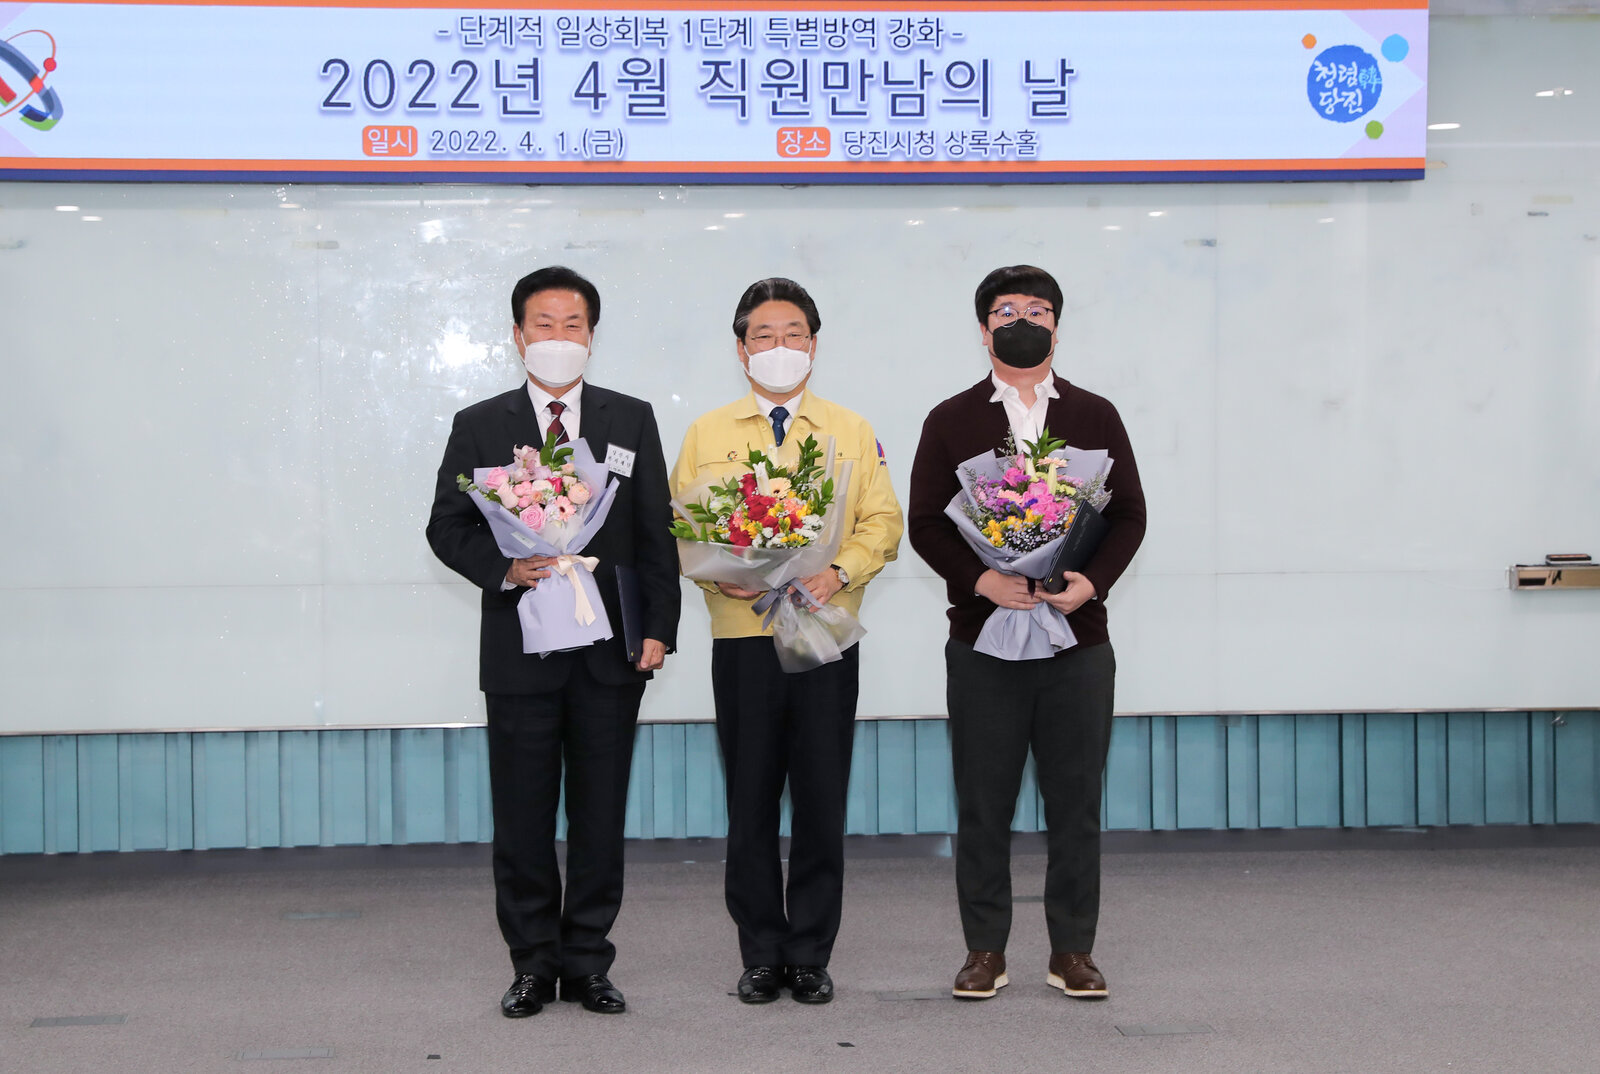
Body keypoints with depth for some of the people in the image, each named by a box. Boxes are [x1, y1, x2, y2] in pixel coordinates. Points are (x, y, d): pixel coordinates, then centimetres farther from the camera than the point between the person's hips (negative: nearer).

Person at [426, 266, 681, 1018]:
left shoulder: (632, 421, 8)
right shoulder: (480, 427, 6)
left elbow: (655, 533, 6)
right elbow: (447, 527, 5)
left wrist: (658, 628, -2)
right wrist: (502, 566, -14)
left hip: (610, 649, 1)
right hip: (520, 647, -1)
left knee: (601, 814, 4)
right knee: (523, 816, 4)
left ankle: (587, 963, 14)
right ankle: (534, 963, 14)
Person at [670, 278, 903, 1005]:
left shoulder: (852, 432, 12)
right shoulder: (705, 434, 11)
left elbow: (882, 521, 6)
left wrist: (840, 572, -12)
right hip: (742, 637, 0)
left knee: (822, 802, 1)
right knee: (750, 802, 2)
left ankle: (811, 954, 11)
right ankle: (761, 954, 12)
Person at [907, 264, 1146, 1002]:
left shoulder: (1095, 417, 10)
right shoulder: (951, 422, 7)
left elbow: (1128, 515, 6)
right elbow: (925, 523, 1)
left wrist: (1091, 582, -11)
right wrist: (980, 579, -15)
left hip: (1078, 638, 1)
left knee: (1076, 803, 4)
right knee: (983, 805, 4)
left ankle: (1073, 950, 14)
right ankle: (985, 950, 12)